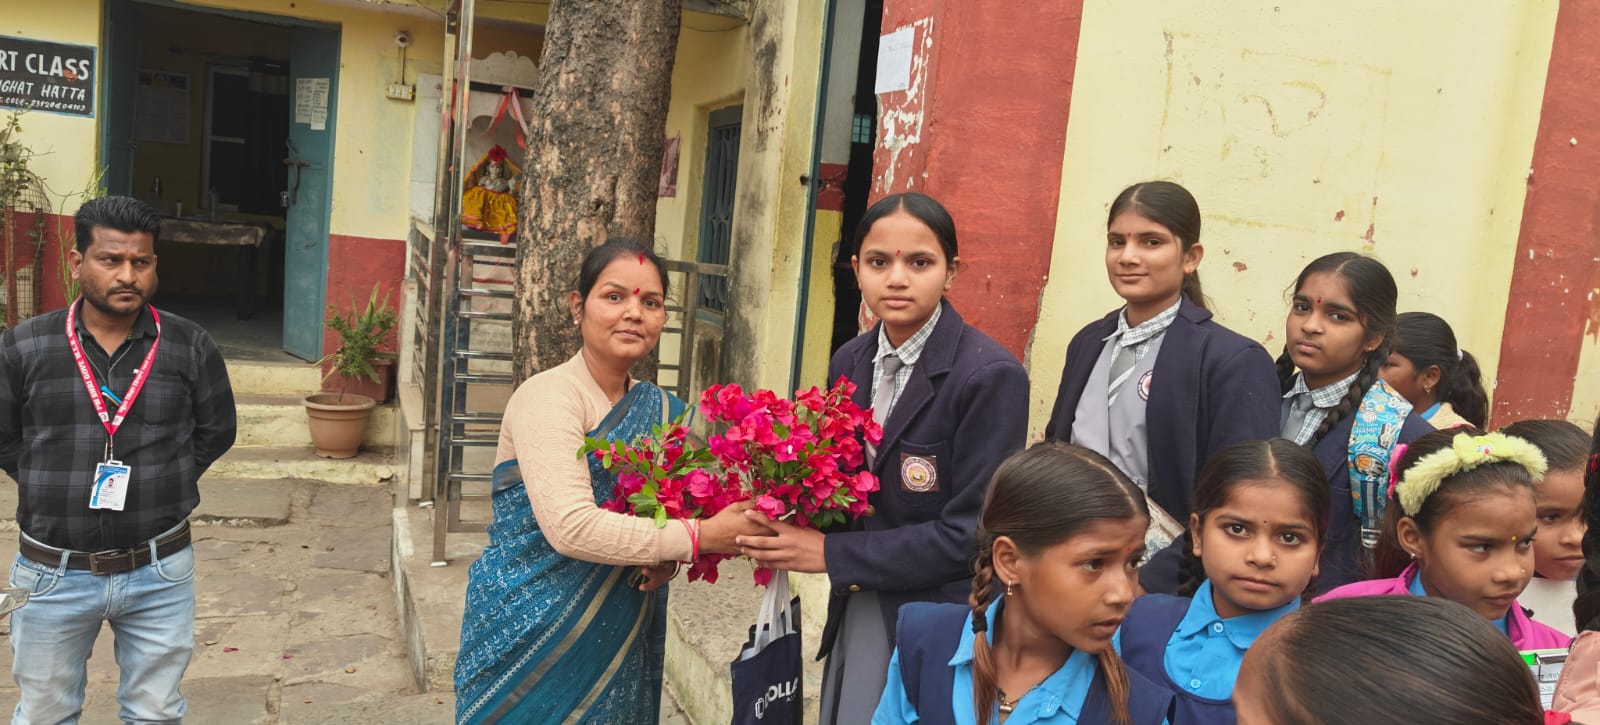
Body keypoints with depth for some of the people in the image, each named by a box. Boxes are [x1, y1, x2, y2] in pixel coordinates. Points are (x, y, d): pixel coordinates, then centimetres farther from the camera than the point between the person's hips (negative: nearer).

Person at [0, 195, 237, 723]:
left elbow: (217, 431, 6)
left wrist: (164, 481, 0)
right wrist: (56, 485, 1)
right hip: (54, 574, 1)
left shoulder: (191, 348, -5)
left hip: (159, 573, 0)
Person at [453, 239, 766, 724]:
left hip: (620, 643, 6)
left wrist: (670, 553, -12)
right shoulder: (549, 396, -17)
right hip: (530, 635, -6)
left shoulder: (660, 410, 3)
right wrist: (700, 537, -24)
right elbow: (570, 526, -27)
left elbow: (681, 503, 10)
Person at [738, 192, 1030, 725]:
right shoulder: (848, 363, 3)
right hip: (852, 615, 6)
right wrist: (791, 530, -10)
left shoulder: (991, 377, -18)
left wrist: (831, 554, -19)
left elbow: (970, 533, -19)